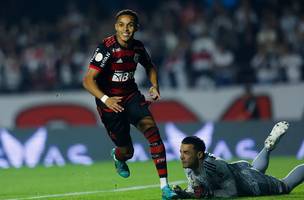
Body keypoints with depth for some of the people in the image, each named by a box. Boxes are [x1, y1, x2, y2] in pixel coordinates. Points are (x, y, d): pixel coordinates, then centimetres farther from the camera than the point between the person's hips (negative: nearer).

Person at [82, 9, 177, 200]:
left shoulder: (138, 47, -2)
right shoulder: (107, 48, -20)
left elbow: (150, 67, 20)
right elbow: (88, 80, -24)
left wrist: (155, 86, 1)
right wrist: (105, 99, -39)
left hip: (131, 95, 4)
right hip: (110, 102, -4)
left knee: (152, 130, -21)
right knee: (127, 151, 1)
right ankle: (118, 156, 44)